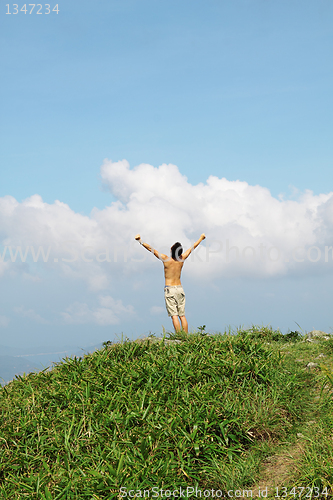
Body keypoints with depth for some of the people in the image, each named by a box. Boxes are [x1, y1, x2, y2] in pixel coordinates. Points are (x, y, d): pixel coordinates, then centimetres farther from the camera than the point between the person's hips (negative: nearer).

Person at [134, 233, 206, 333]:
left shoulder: (166, 259, -12)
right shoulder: (182, 259, 0)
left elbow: (151, 249, -14)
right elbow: (192, 247, 16)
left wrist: (140, 241, -11)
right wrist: (201, 238, 30)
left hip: (170, 290, -4)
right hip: (180, 288, 5)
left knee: (174, 315, -7)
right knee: (182, 315, 7)